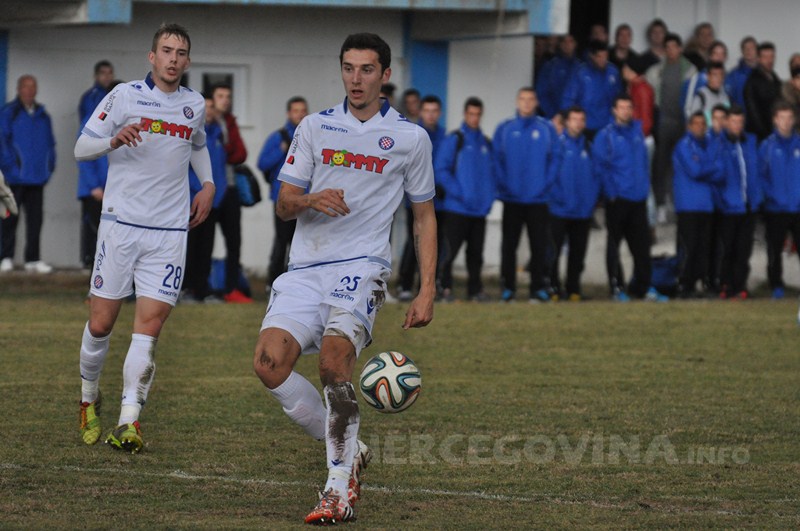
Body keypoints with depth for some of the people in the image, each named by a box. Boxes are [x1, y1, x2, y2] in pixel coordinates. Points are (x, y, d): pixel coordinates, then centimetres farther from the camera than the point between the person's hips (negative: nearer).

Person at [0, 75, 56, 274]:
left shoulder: (42, 116, 15)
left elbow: (50, 143, 19)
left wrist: (49, 166, 8)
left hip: (37, 177, 5)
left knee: (35, 219, 4)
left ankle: (33, 259, 8)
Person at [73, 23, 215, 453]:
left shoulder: (194, 105, 11)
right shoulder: (124, 96, 0)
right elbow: (81, 147, -2)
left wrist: (208, 184, 17)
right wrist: (114, 140, -21)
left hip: (169, 232, 2)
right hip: (121, 224, -2)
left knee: (149, 328, -9)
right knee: (100, 324, 0)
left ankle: (129, 424, -12)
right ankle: (89, 399, 25)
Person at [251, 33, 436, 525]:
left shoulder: (410, 137, 7)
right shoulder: (315, 127, 13)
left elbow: (425, 216, 14)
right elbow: (284, 203, 13)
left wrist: (427, 290, 6)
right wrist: (309, 200, -12)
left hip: (362, 266, -3)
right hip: (305, 268, 4)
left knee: (335, 357, -27)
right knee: (270, 362, -17)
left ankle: (340, 491, -23)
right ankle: (349, 451, 3)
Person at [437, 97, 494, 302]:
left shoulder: (486, 143, 13)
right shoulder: (454, 140, -3)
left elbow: (492, 171, 18)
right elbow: (441, 169, -9)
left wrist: (490, 194, 2)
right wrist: (458, 192, -16)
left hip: (480, 208, 5)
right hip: (458, 208, -5)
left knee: (476, 252, 10)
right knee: (450, 249, -6)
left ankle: (475, 289, 17)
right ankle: (445, 288, 0)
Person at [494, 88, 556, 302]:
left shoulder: (547, 129, 4)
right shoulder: (504, 129, 5)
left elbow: (554, 160, 2)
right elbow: (497, 160, 3)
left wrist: (547, 186, -7)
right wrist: (502, 186, -6)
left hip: (538, 198, -1)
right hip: (511, 199, 1)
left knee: (539, 245, 0)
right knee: (509, 245, 4)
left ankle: (539, 288, 5)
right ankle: (507, 287, 9)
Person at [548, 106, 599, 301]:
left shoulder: (588, 146, 9)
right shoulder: (558, 143, -4)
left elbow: (595, 176, 10)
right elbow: (550, 173, -8)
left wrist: (592, 199, -1)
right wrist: (557, 196, -13)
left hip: (583, 211, 4)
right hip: (560, 210, -4)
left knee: (578, 252, 8)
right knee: (553, 250, -3)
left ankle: (573, 290, 16)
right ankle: (552, 288, 4)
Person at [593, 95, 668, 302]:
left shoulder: (637, 130, 11)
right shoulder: (606, 135, -5)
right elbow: (600, 166, -8)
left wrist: (645, 185, 12)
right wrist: (611, 192, -12)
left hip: (638, 198, 5)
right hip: (617, 199, -5)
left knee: (641, 245, 7)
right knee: (614, 243, 1)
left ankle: (643, 287, 14)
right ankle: (616, 287, 5)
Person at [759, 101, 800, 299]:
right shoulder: (767, 146, 3)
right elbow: (760, 175, 3)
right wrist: (770, 195, -7)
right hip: (775, 209, 0)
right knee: (774, 250, 3)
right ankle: (776, 286, 12)